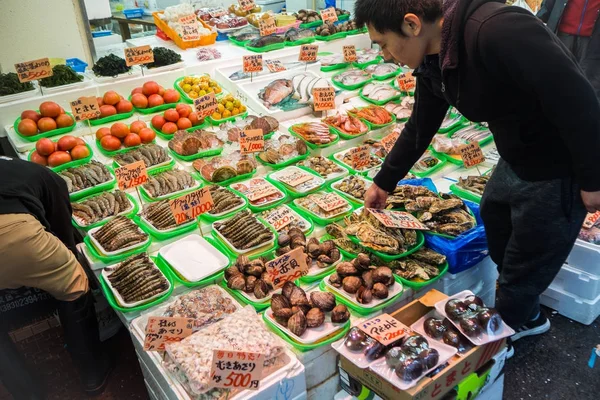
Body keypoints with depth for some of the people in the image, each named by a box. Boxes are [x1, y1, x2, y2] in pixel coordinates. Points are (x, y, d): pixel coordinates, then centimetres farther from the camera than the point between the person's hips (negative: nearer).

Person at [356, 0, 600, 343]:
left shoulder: (498, 30, -33)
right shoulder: (434, 61, -4)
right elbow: (419, 129, 10)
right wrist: (384, 182, 18)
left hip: (558, 171, -9)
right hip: (517, 160, 9)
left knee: (524, 264, 9)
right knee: (494, 225, 27)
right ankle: (527, 316, 50)